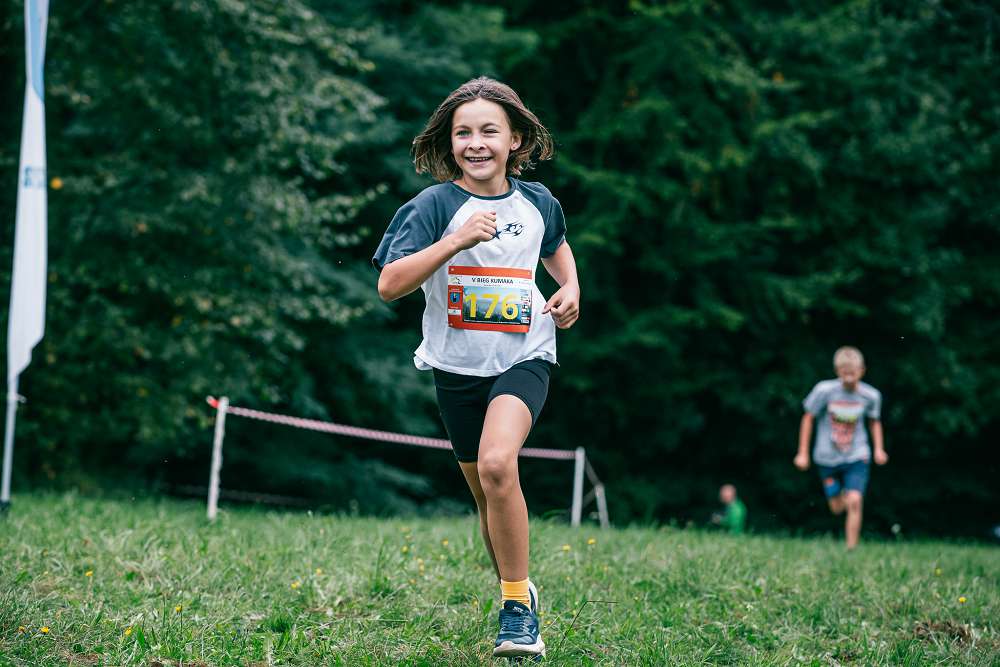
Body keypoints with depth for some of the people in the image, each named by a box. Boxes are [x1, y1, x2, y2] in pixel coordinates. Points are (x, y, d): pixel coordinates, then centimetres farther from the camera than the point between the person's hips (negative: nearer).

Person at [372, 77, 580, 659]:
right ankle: (519, 600, 32)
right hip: (457, 365, 1)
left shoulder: (537, 202, 1)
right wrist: (456, 241, -27)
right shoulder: (435, 205, -9)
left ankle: (518, 600, -14)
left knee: (496, 463, -26)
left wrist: (571, 288, 7)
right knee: (488, 498, 11)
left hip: (524, 357, -1)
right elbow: (390, 284, -19)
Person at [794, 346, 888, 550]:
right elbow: (808, 418, -4)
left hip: (857, 457, 0)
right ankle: (845, 494, 47)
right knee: (837, 508, 10)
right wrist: (802, 453, -2)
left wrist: (878, 449, 0)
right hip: (827, 458, 0)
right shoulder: (824, 390, -16)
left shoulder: (870, 395, -9)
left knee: (854, 502, -18)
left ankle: (851, 550, -10)